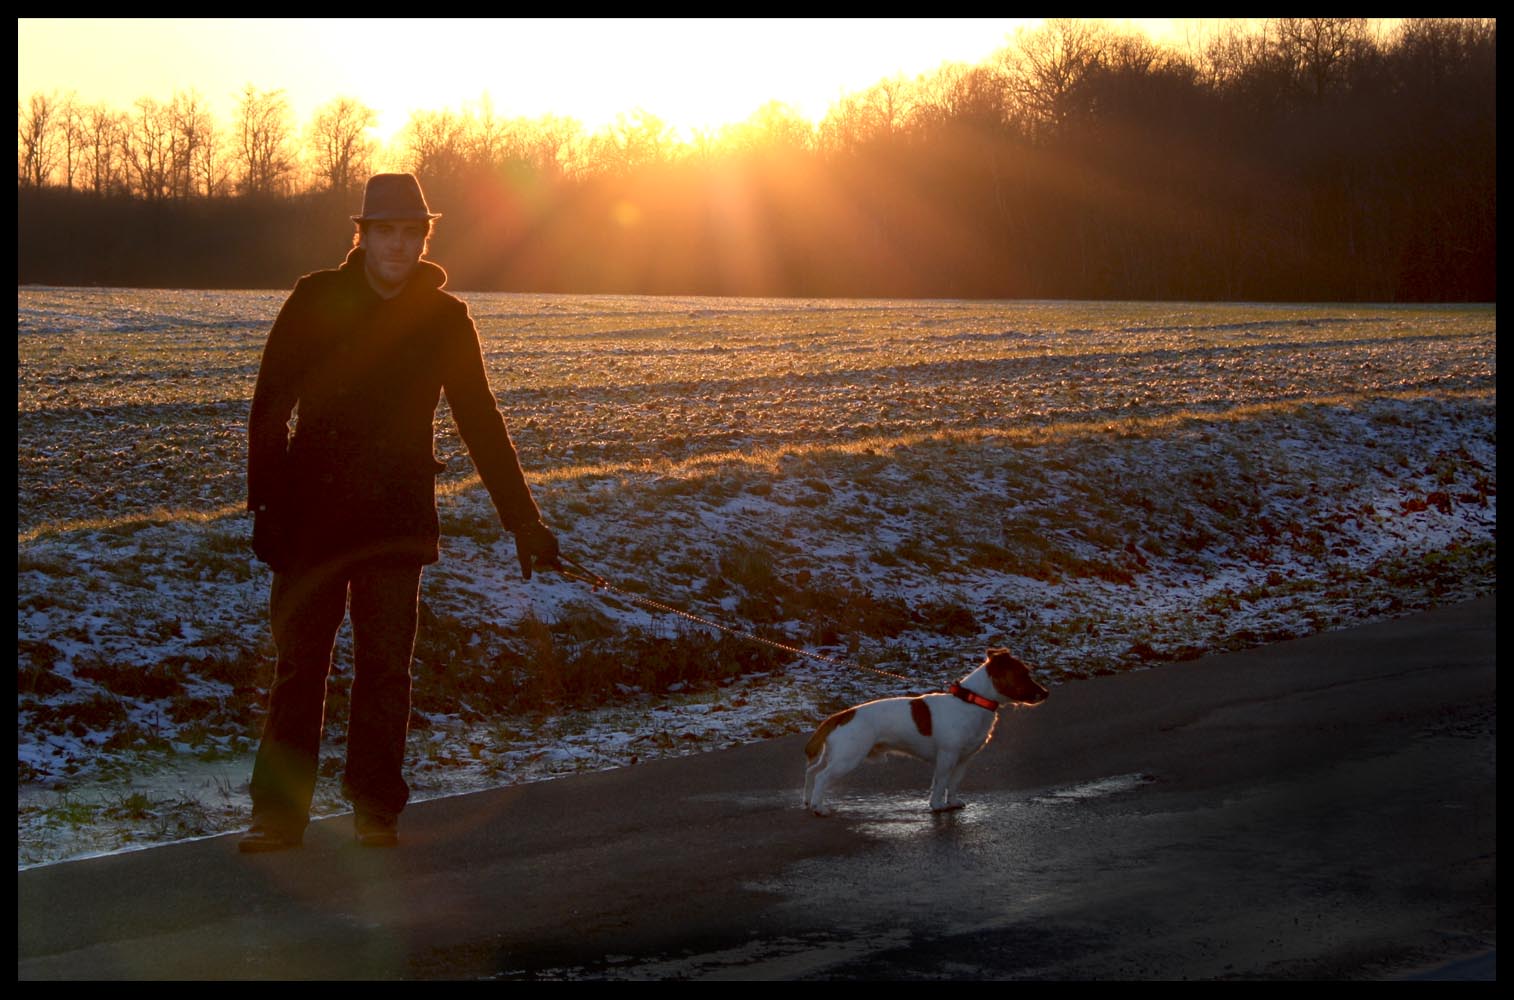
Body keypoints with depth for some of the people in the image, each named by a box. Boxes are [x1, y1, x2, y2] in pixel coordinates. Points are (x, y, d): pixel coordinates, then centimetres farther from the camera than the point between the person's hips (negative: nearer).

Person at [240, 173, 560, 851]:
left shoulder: (444, 319, 4)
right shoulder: (317, 301, 0)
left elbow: (481, 423, 8)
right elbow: (269, 407, 0)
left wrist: (524, 521, 5)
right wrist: (266, 502, -9)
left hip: (397, 519, 1)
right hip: (312, 510, -1)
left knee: (385, 666, 3)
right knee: (299, 662, 1)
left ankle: (375, 808, 14)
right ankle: (279, 812, 7)